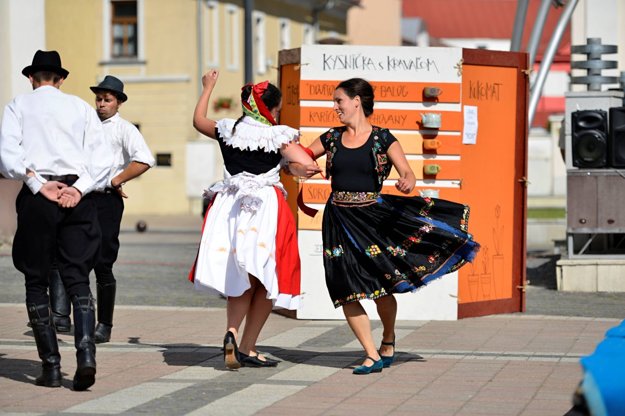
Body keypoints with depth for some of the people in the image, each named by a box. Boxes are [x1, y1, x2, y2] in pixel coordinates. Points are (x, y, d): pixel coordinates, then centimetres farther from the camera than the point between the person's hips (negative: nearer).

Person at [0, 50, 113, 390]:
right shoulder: (81, 107, 14)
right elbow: (103, 158, 3)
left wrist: (38, 185, -9)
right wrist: (79, 188, -5)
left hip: (37, 197, -2)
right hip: (77, 196, 2)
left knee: (36, 281, 7)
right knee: (78, 279, 2)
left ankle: (51, 366, 2)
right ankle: (86, 352, -19)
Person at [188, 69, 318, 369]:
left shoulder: (228, 129, 6)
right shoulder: (278, 135, -8)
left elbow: (198, 120, 26)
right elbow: (308, 166, -13)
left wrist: (208, 87, 39)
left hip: (229, 206, 4)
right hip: (267, 208, -4)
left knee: (240, 279, 12)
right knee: (266, 281, 8)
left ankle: (232, 332, -13)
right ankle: (248, 348, 7)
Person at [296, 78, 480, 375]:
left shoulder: (383, 139, -1)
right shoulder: (331, 138, 9)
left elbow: (407, 172, -8)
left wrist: (407, 182, -31)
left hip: (373, 216, -3)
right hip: (339, 220, 3)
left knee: (382, 286, -1)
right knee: (347, 291, -4)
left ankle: (388, 339, 29)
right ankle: (372, 356, 4)